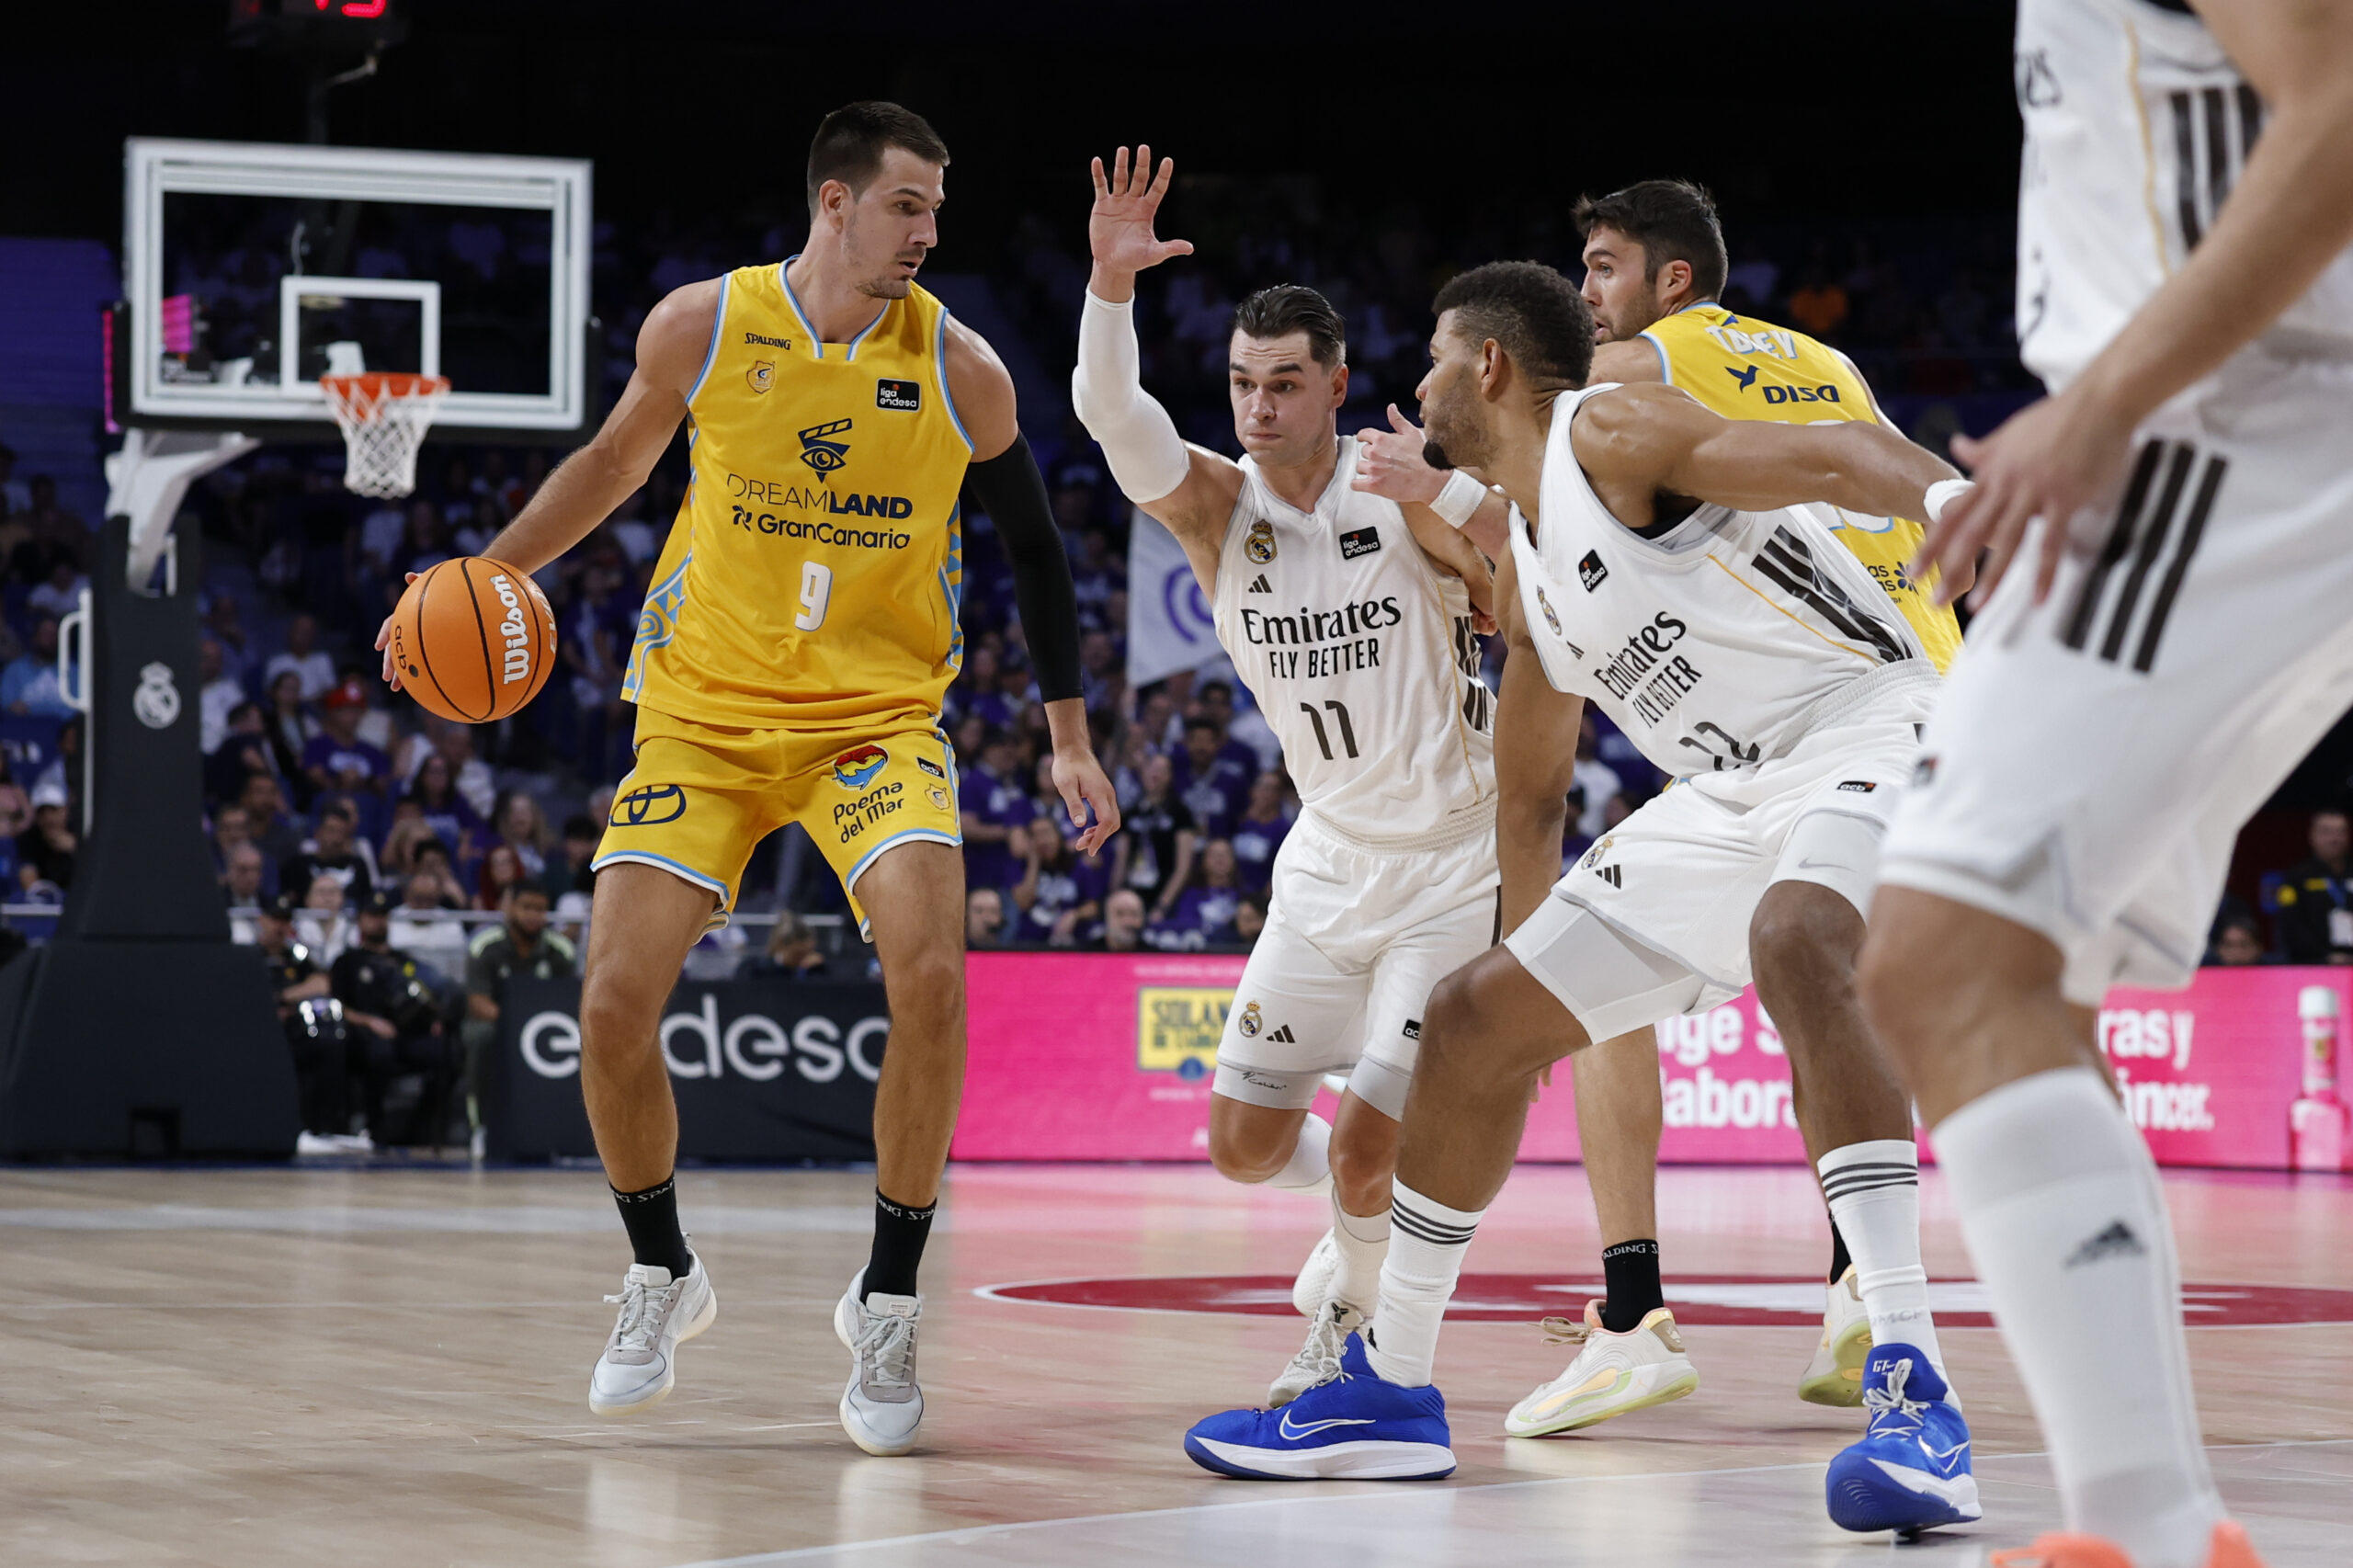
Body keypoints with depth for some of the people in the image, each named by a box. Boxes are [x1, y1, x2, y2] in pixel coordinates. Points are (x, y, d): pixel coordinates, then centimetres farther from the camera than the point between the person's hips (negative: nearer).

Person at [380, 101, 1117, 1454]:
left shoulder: (959, 369, -7)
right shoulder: (703, 326, -6)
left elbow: (1035, 546, 6)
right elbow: (617, 459, 13)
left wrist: (1071, 734, 3)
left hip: (879, 715, -1)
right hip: (706, 711, 1)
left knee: (930, 976, -24)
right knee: (615, 1003, -9)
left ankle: (889, 1301, -7)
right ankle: (663, 1277, 18)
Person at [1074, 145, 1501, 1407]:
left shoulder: (1411, 492, -13)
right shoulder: (1213, 506, -6)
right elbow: (1112, 414, -25)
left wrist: (1454, 508, -24)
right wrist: (1113, 282, -42)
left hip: (1455, 858, -4)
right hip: (1330, 861, 4)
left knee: (1366, 1147, -11)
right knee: (1242, 1143, 5)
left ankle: (1350, 1321, 20)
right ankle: (1372, 1204, 38)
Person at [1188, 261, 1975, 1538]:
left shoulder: (1611, 435, -11)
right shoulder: (1526, 571, 17)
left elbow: (1821, 457, -28)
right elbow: (1532, 792, 28)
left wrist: (1950, 496, -48)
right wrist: (1525, 962, 29)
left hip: (1862, 732, -10)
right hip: (1727, 796, 10)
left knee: (1797, 945, -40)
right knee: (1474, 1017, 8)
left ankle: (1912, 1391, -46)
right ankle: (1388, 1391, 20)